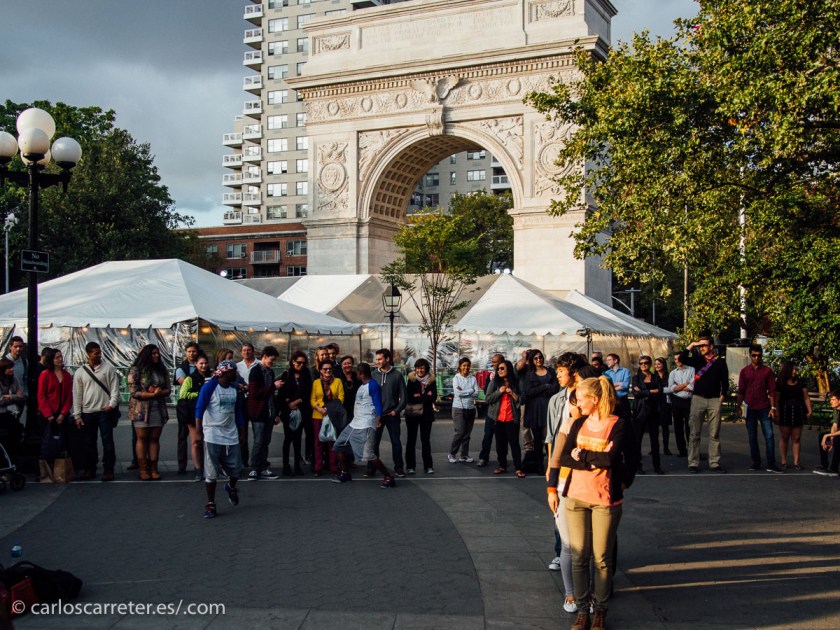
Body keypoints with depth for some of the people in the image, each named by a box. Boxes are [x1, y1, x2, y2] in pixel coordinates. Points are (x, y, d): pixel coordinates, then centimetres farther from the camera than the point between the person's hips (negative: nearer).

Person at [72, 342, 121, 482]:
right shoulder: (80, 372, 7)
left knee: (107, 441, -3)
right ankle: (89, 469, 19)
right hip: (87, 412, 2)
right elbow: (77, 395, 7)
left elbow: (115, 389, 1)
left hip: (105, 411, -2)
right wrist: (77, 415, 2)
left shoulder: (109, 369, 3)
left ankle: (108, 470, 2)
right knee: (89, 443, 10)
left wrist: (112, 404, -15)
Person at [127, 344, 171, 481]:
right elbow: (134, 392, -12)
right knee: (142, 438, 1)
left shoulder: (162, 370, 9)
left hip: (158, 409, 4)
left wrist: (160, 392, -15)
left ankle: (153, 468, 9)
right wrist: (153, 394, -18)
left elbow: (168, 390, 8)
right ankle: (142, 469, 7)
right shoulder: (136, 370, -6)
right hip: (141, 410, -4)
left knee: (155, 439, 5)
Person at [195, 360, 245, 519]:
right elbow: (199, 409, -11)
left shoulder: (234, 388, 9)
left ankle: (231, 487, 38)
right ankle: (211, 504, 10)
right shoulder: (209, 387, -9)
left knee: (237, 469, 6)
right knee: (211, 473, -2)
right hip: (212, 437, -5)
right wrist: (198, 432, -16)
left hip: (231, 436, 5)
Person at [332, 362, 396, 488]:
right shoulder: (361, 385, 17)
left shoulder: (373, 385, -11)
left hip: (366, 426, -10)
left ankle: (389, 477, -10)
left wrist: (378, 420, -29)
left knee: (368, 454, -18)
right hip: (354, 424, 10)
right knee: (338, 446, 12)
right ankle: (344, 473, 26)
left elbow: (378, 404, -18)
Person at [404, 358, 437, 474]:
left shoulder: (431, 380, 1)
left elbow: (434, 397, -7)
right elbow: (408, 397, -12)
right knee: (411, 439, 5)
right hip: (412, 413, -1)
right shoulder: (411, 380, -3)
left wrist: (419, 397, -16)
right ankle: (410, 466, 10)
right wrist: (426, 397, -15)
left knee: (426, 440, 6)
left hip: (426, 414, 1)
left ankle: (428, 466, 10)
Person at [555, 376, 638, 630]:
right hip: (576, 496, 4)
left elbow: (611, 458, -21)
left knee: (602, 557, 5)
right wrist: (597, 461, -14)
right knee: (579, 556, 6)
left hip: (606, 499, -4)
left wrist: (582, 454, -9)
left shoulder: (618, 425, -8)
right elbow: (565, 458, -1)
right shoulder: (579, 424, 7)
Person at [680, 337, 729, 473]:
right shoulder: (697, 359, 8)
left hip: (714, 400, -1)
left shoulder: (720, 361, 4)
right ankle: (693, 463, 5)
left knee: (714, 434, 2)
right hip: (698, 399, 1)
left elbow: (725, 381, 7)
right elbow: (682, 359, -7)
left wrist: (722, 397, -1)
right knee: (694, 434, 1)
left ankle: (714, 463, 7)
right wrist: (691, 345, -8)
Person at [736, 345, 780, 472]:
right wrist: (738, 407, 6)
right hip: (750, 408, 2)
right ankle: (756, 463, 15)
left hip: (764, 408, -1)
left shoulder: (767, 371, 3)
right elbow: (741, 391, 10)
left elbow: (772, 390, 2)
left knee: (769, 436, -6)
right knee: (752, 438, 7)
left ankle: (771, 464, -5)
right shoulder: (744, 371, 7)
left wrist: (772, 407, -4)